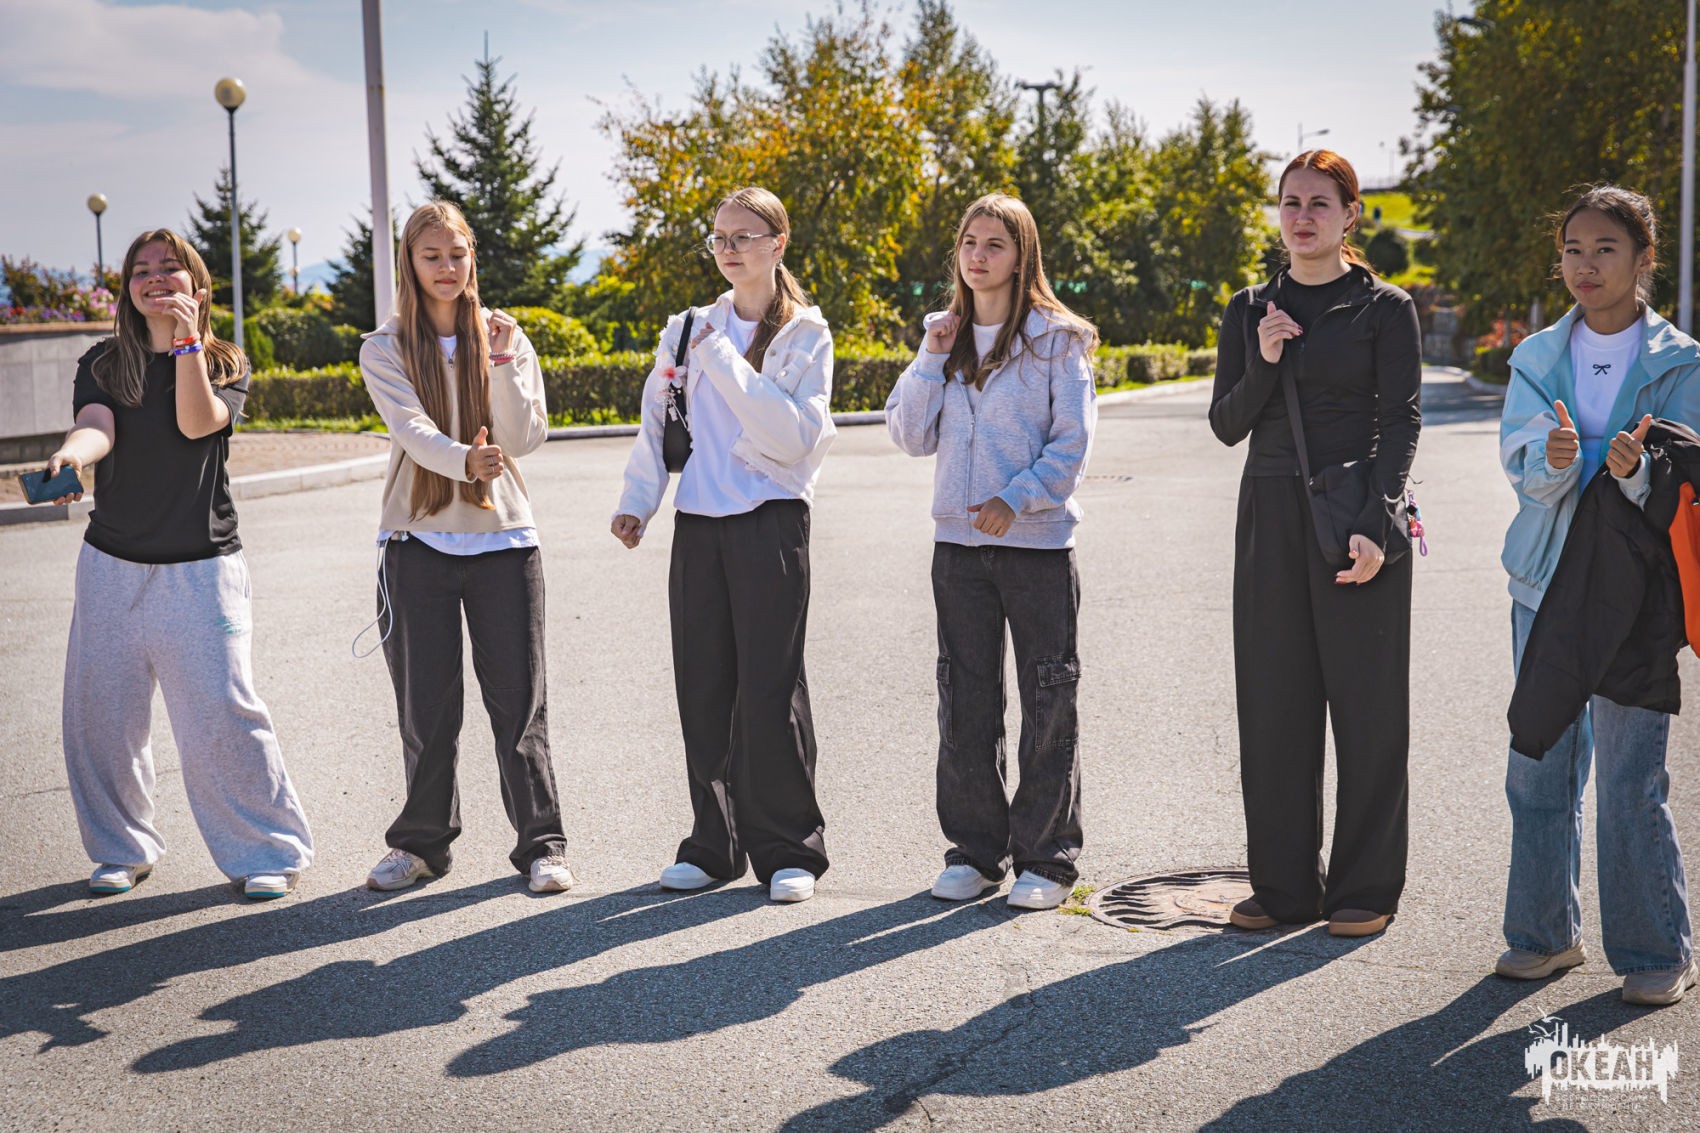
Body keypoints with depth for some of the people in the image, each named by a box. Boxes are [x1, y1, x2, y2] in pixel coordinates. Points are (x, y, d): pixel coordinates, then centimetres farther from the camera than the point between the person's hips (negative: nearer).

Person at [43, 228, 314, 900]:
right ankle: (124, 849, 23)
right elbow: (96, 426, -13)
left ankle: (268, 851, 6)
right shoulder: (102, 365, 8)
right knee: (100, 710, 4)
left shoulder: (226, 365, 5)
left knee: (221, 710, -9)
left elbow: (198, 422, -15)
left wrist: (188, 339, -21)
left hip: (201, 567, -3)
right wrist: (68, 457, -34)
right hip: (111, 565, 3)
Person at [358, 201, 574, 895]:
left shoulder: (505, 338, 7)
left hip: (502, 535, 0)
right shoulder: (385, 350, 3)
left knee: (519, 700, 0)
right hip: (419, 539, 0)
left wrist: (503, 361, -17)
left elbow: (525, 438, -4)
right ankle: (423, 842, 20)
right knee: (426, 706, 5)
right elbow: (411, 430, -15)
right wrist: (464, 460, -35)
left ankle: (541, 843, 9)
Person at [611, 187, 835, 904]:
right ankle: (714, 844, 17)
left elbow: (797, 435, -12)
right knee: (702, 687, 5)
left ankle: (788, 850, 6)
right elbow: (657, 421, 16)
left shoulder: (805, 335, 1)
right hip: (698, 523, 4)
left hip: (770, 521, -4)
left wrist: (726, 362, -15)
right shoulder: (688, 329, 13)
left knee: (769, 686, -6)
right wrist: (636, 502, 5)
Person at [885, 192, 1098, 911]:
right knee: (965, 703, 8)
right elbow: (912, 436, 6)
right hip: (958, 542, 4)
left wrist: (1018, 499, -19)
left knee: (1048, 704, 1)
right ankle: (975, 851, 19)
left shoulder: (1056, 339, -2)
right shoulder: (943, 336, 11)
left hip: (1038, 540, -4)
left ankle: (1045, 859, 10)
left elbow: (1073, 441, -7)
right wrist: (932, 359, -4)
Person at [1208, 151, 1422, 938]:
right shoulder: (1249, 310, 11)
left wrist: (1376, 526, -18)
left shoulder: (1385, 309, 1)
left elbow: (1401, 422, -6)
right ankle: (1284, 884, 15)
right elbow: (1226, 425, 10)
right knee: (1273, 704, 5)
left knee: (1366, 704, 1)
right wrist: (1264, 364, -8)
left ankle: (1365, 889, 11)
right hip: (1271, 518, 4)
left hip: (1357, 518, -3)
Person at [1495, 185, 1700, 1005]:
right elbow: (1521, 461, -5)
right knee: (1539, 767, 8)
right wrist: (1554, 460, -28)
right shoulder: (1535, 359, 7)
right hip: (1546, 580, 3)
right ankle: (1546, 933, 24)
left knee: (1630, 780, -1)